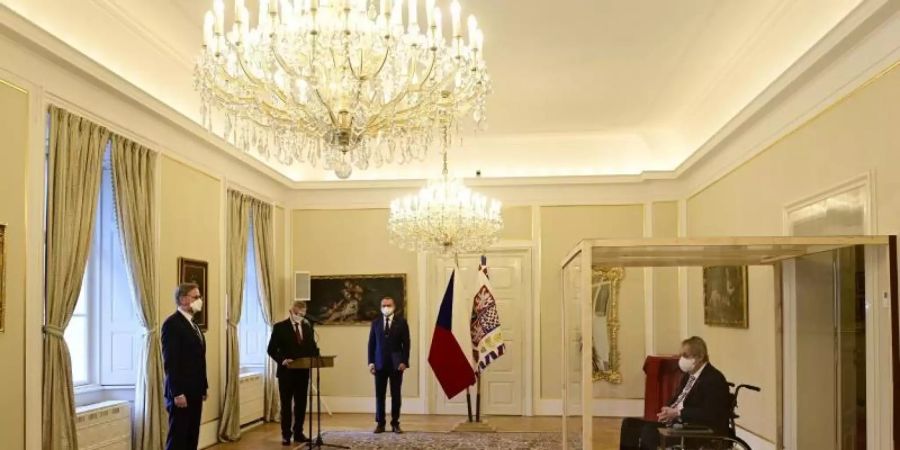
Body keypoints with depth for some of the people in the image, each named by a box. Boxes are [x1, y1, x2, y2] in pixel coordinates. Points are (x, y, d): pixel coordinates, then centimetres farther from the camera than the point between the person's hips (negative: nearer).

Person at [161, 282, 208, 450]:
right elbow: (170, 362, -18)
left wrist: (203, 387, 16)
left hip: (195, 392, 9)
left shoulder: (193, 324, 17)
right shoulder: (172, 323, -13)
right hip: (182, 393, -9)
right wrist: (177, 393, -21)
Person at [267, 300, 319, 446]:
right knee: (286, 404, 4)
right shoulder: (280, 327, -4)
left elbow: (312, 347, 12)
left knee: (301, 404, 9)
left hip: (303, 372, 4)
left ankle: (298, 432, 20)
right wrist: (282, 360, -23)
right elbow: (271, 349, -7)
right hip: (286, 372, -4)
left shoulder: (308, 327, 9)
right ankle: (286, 435, 12)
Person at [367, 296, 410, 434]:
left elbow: (406, 343, -1)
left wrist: (404, 361, -10)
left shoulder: (401, 322, 2)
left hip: (396, 363, -1)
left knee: (396, 395, 3)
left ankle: (395, 424, 11)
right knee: (379, 395, 3)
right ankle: (380, 423, 11)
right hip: (380, 363, 2)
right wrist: (371, 362, -1)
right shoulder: (375, 322, 8)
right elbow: (371, 343, 7)